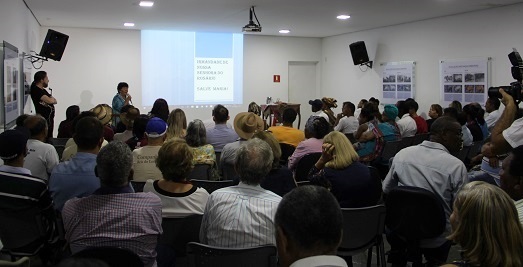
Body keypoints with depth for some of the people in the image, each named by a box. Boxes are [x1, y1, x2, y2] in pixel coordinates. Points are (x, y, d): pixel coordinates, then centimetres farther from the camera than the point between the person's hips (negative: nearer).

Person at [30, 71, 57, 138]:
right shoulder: (35, 90, -13)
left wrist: (51, 99, -12)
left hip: (49, 118, 9)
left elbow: (55, 101, 10)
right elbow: (50, 101, -24)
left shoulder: (43, 90, 16)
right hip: (44, 119, -9)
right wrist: (52, 98, -1)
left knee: (49, 137, 13)